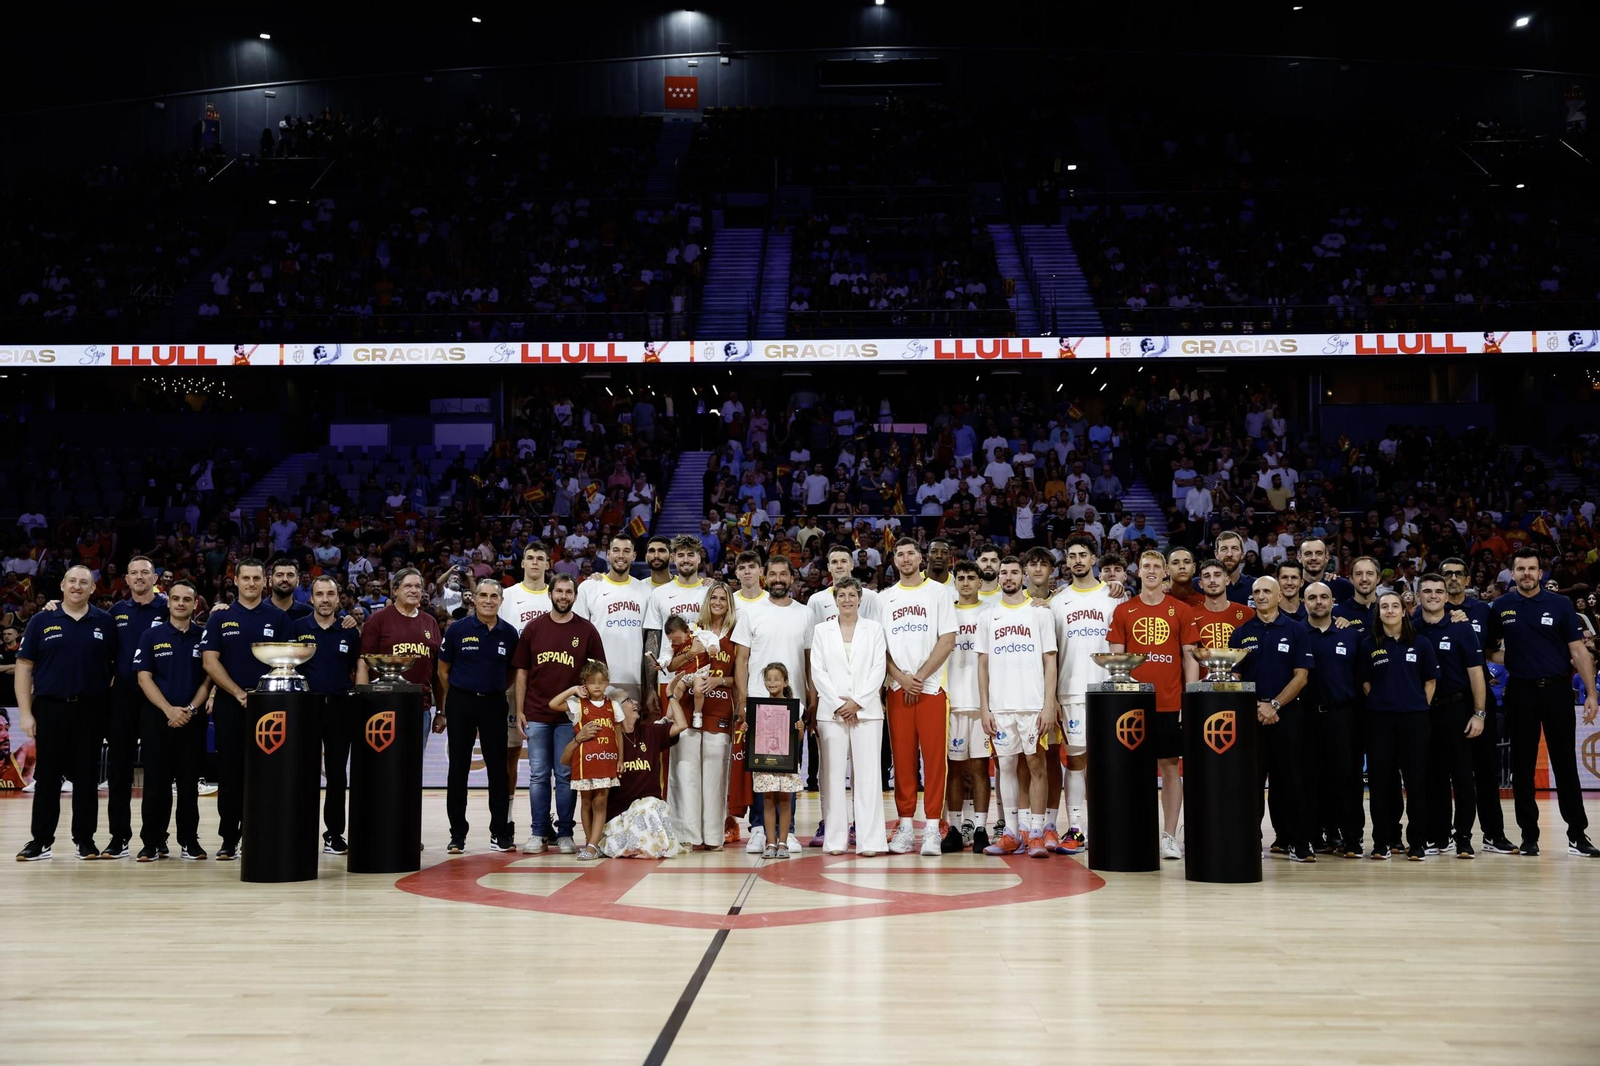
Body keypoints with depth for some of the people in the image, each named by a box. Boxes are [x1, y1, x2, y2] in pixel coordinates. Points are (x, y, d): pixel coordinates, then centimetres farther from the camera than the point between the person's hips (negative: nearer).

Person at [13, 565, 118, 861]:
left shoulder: (105, 622, 4)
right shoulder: (42, 621, 3)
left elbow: (118, 664, 8)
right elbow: (24, 667, 2)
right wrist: (25, 712, -4)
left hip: (90, 709, 0)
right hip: (50, 707, 0)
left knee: (86, 776, 6)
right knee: (47, 775, 6)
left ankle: (84, 838, 14)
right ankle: (40, 840, 13)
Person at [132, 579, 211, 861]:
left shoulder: (204, 637, 6)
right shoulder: (151, 636, 4)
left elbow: (209, 679, 3)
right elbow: (144, 677, -2)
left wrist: (190, 709, -11)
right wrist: (170, 710, -13)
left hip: (192, 719, 1)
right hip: (158, 718, -1)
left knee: (189, 782, 5)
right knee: (156, 782, 1)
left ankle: (189, 840, 12)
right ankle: (153, 842, 7)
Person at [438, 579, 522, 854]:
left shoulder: (509, 634, 3)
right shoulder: (458, 630, -2)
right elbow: (443, 670, 5)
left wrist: (497, 691, 4)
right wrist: (444, 709, 6)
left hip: (494, 703, 1)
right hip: (460, 702, -1)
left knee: (498, 767, 4)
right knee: (458, 769, 3)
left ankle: (500, 831, 13)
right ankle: (458, 832, 11)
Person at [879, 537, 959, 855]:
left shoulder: (938, 592, 4)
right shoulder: (884, 598, 11)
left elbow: (948, 640, -3)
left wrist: (920, 676, -10)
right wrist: (901, 677, -7)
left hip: (931, 687, -2)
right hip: (897, 689, 3)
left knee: (934, 756, -3)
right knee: (902, 757, 4)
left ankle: (932, 826, 1)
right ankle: (905, 825, 10)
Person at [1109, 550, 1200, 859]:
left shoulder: (1181, 611, 5)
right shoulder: (1123, 611, 6)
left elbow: (1190, 658, 4)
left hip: (1171, 703, 0)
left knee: (1170, 766, 3)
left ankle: (1169, 837, 9)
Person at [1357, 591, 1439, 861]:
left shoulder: (1420, 644, 4)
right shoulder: (1368, 645, 5)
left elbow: (1431, 681, 8)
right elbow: (1364, 682, 9)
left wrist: (1420, 707, 1)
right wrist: (1383, 701, 1)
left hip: (1414, 718, 0)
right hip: (1379, 719, 0)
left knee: (1416, 779, 0)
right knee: (1380, 779, 1)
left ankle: (1417, 841, 7)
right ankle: (1382, 841, 9)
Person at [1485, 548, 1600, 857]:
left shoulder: (1560, 605, 1)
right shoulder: (1501, 608, 4)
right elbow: (1490, 650, 16)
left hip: (1557, 690, -1)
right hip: (1520, 692, 1)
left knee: (1565, 763, 2)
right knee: (1522, 767, 5)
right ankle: (1529, 834, 13)